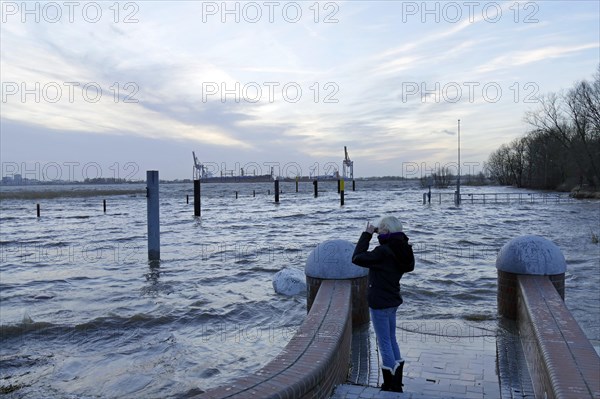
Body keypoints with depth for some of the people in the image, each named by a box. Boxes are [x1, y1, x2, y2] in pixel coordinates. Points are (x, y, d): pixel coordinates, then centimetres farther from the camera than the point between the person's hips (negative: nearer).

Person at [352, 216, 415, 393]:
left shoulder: (383, 252, -25)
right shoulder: (402, 250, 0)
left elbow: (357, 258, -21)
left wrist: (366, 235, -15)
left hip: (380, 304, -9)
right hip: (393, 302, 9)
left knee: (384, 343, 4)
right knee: (391, 339, 21)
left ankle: (390, 385, 14)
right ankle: (396, 383, 34)